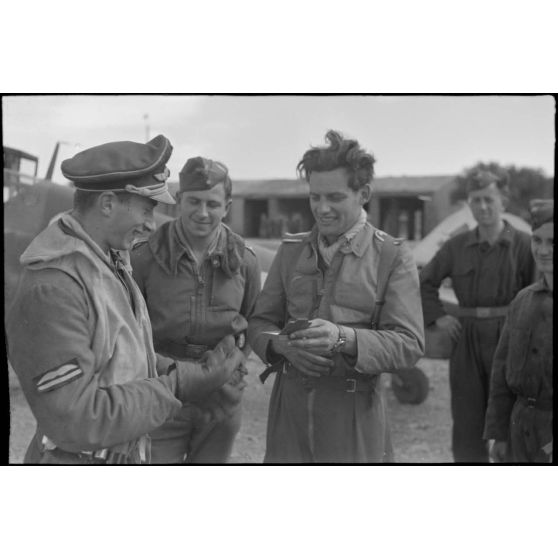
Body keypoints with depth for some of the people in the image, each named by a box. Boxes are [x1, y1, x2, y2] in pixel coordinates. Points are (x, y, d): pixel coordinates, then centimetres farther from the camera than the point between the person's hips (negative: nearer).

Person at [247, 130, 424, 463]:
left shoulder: (394, 258, -5)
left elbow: (409, 346, -11)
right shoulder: (291, 250, 8)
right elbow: (259, 324, 9)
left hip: (354, 414, -3)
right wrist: (283, 345, -13)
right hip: (289, 410, 3)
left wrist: (343, 338, -26)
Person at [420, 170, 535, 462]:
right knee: (466, 420, 9)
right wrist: (438, 317, 6)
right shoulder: (457, 246, 6)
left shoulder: (523, 244, -4)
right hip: (467, 341, 3)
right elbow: (425, 283, 16)